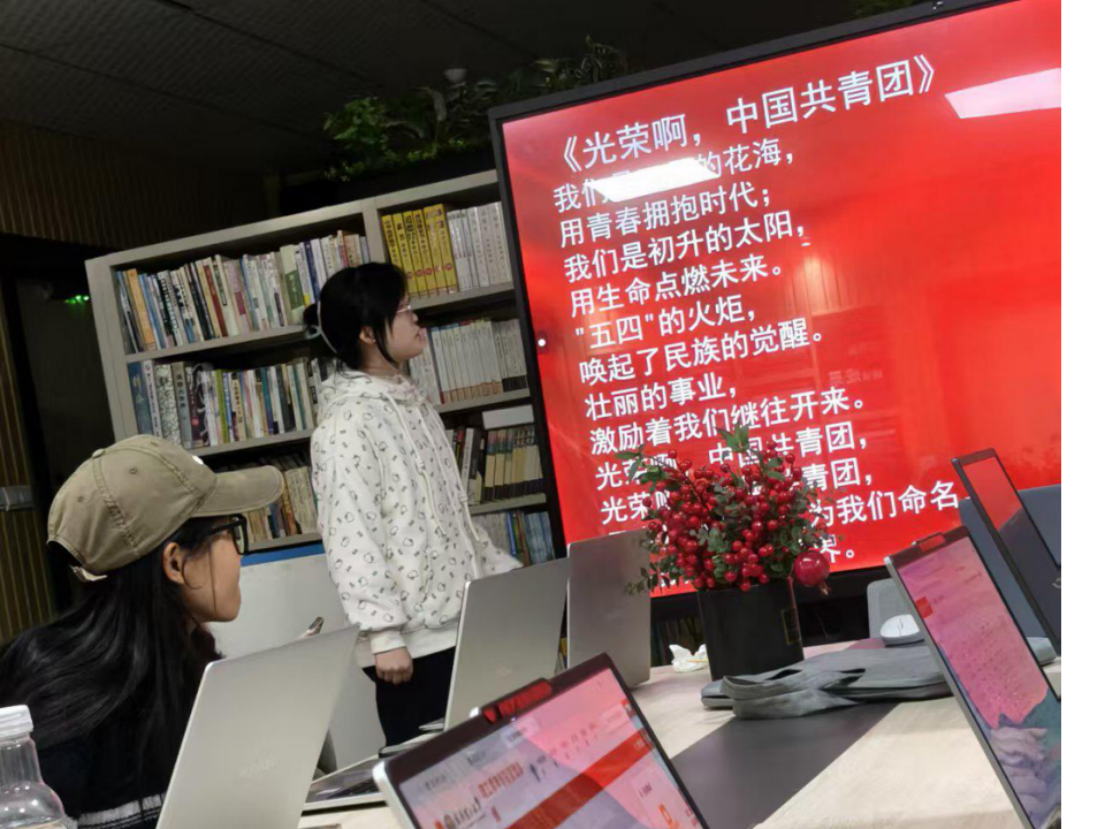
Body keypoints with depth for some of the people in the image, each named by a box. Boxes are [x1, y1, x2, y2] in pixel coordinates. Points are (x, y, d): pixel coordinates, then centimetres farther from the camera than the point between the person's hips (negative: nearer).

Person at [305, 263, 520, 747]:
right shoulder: (346, 423, -12)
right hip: (412, 640, -8)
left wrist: (508, 574, 19)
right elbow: (351, 539, -17)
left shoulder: (412, 402, 15)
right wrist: (383, 634, -21)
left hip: (462, 624, 8)